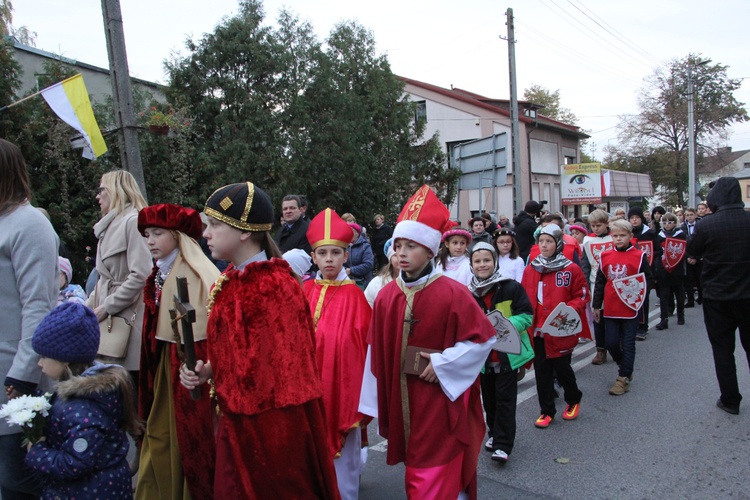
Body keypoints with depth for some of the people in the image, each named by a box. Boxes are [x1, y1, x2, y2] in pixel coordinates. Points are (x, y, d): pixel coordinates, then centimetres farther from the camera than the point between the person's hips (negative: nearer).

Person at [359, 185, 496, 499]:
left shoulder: (452, 293, -14)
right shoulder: (386, 296, -1)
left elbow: (483, 338, -8)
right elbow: (377, 352, 3)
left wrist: (442, 363, -14)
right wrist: (376, 404, 5)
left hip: (439, 405, -4)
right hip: (402, 403, 4)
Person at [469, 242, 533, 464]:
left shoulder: (511, 287, -11)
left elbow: (526, 315, -11)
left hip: (507, 353, -4)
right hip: (483, 355, 4)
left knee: (505, 400, 0)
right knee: (489, 399, 16)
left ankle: (502, 445, 6)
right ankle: (495, 434, 35)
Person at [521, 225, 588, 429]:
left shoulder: (571, 269, -6)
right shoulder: (530, 269, 4)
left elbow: (582, 296, -2)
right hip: (537, 330, 3)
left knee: (562, 368, 9)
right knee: (542, 371, 9)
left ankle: (573, 400, 38)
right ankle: (547, 411, 23)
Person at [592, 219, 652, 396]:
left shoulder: (639, 256, -3)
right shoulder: (605, 256, 5)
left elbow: (648, 279, 2)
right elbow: (599, 282, 9)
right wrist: (596, 306, 9)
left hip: (631, 308, -3)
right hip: (610, 308, 3)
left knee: (628, 344, 4)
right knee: (610, 342, 7)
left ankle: (623, 378, 14)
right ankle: (624, 367, 33)